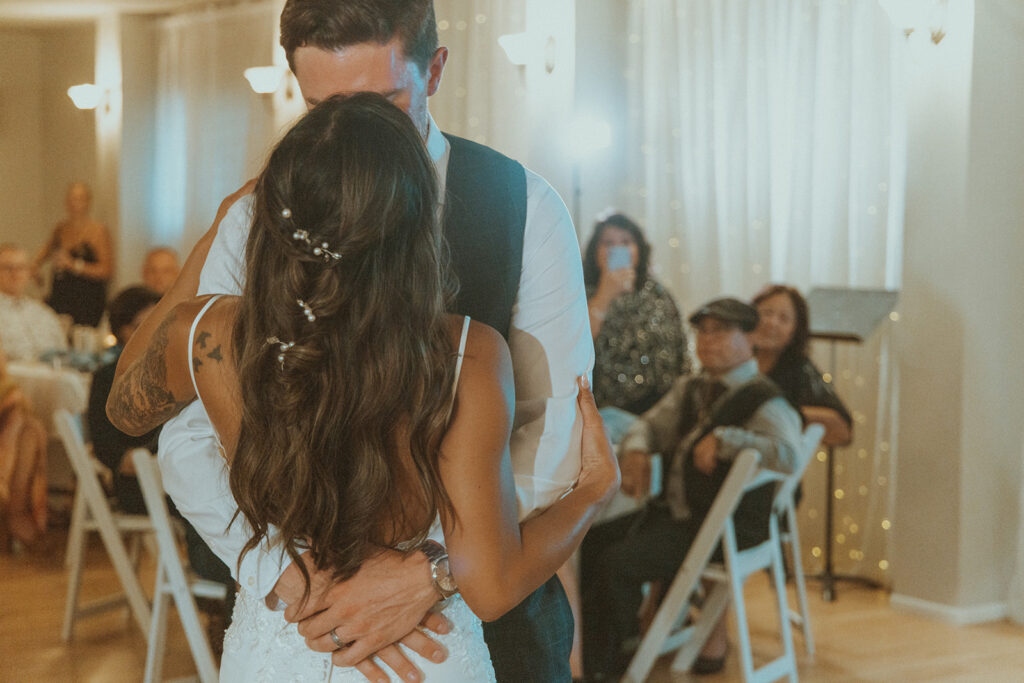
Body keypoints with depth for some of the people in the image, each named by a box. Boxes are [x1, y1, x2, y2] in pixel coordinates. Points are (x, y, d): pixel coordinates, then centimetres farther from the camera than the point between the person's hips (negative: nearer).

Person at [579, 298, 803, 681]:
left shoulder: (763, 399, -12)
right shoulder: (689, 390, 14)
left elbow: (787, 455, -29)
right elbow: (650, 424, 22)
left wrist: (724, 439, -28)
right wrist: (635, 450, -1)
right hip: (673, 511, 9)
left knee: (619, 561, -21)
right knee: (592, 539, -2)